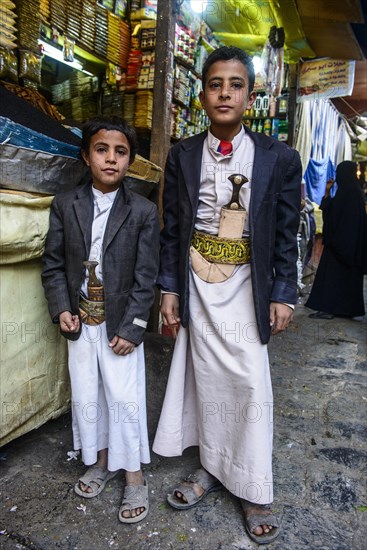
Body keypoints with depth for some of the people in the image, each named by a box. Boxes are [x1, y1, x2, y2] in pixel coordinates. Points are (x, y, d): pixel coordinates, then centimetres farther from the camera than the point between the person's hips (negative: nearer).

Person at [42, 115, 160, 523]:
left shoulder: (143, 212, -7)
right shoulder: (65, 205, 0)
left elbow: (145, 276, -8)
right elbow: (53, 263, 4)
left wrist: (131, 328, -12)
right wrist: (61, 309, -6)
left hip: (120, 322, -3)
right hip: (80, 320, 3)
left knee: (125, 398, 5)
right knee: (85, 395, 16)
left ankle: (133, 475, 27)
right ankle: (100, 460, 40)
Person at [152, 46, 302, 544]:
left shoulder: (280, 158, -2)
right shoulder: (182, 155, 2)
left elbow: (286, 234, 0)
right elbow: (172, 228, 3)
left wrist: (282, 294, -3)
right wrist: (169, 288, 1)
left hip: (246, 290, -1)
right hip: (198, 288, 2)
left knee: (251, 383, 3)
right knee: (205, 378, 11)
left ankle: (253, 490, 24)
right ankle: (211, 467, 33)